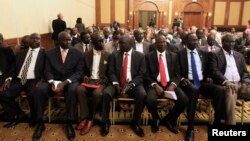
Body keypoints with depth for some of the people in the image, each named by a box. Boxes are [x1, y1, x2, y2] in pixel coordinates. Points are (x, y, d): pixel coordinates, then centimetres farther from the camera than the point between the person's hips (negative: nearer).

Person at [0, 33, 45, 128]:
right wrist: (9, 78, -1)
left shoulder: (44, 53, 8)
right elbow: (14, 67, 17)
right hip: (19, 80, 5)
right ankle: (19, 115, 6)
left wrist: (42, 80, -18)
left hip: (34, 80, -4)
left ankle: (34, 118, -3)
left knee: (32, 95, -34)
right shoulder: (21, 53, 22)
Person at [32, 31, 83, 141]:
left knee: (72, 90, -36)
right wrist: (52, 82, -19)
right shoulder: (50, 53, 7)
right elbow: (47, 71, 3)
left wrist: (65, 82, -21)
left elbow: (79, 72, -5)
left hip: (71, 81, -2)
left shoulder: (77, 53, 2)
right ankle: (40, 122, -10)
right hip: (54, 81, 2)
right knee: (39, 89, -27)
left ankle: (69, 123, -21)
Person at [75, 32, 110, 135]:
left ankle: (90, 119, -15)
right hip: (89, 80, 2)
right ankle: (84, 118, -24)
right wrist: (85, 76, -7)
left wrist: (102, 81, -11)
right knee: (79, 89, -32)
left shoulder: (108, 55, 7)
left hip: (100, 82, -2)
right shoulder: (86, 55, 11)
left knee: (97, 93, -35)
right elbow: (83, 70, 14)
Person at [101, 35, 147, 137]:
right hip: (117, 83, 1)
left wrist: (130, 85, -18)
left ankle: (135, 123, -8)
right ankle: (106, 123, -9)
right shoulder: (114, 55, 9)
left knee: (142, 94, -31)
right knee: (106, 93, -28)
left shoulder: (140, 56, 4)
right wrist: (116, 84, -15)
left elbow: (141, 75, -2)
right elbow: (111, 72, 3)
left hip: (133, 84, -1)